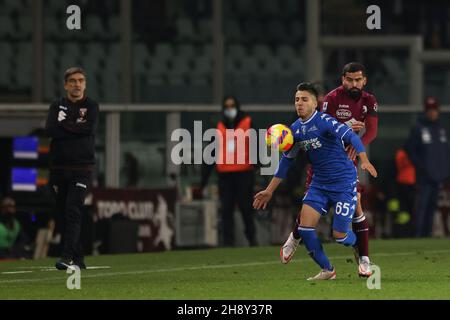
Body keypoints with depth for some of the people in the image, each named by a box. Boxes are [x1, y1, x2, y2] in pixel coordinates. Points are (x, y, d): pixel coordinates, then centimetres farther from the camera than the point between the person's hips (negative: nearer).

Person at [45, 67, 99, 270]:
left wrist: (64, 125, -6)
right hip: (58, 168, 3)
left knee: (73, 210, -17)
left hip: (82, 169, -3)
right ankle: (78, 259, 12)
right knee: (63, 214, 4)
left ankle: (68, 257, -24)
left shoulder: (91, 106, 6)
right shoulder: (57, 106, 12)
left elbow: (89, 128, -13)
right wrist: (76, 128, -9)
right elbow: (50, 129, -6)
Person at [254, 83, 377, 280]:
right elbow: (286, 160, 17)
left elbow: (350, 136, -28)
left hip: (344, 182, -6)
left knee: (339, 234, -8)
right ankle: (327, 271, 9)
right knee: (305, 227, -8)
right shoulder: (295, 129, 6)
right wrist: (269, 190, 18)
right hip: (319, 183, 6)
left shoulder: (324, 121, -15)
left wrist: (364, 160, -46)